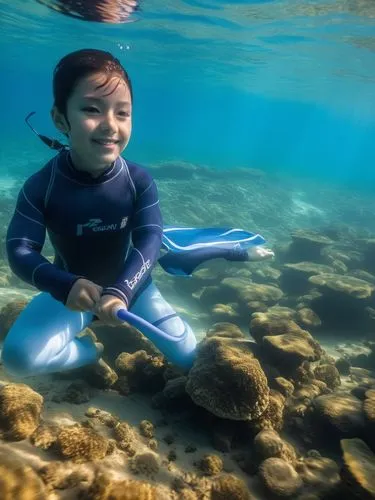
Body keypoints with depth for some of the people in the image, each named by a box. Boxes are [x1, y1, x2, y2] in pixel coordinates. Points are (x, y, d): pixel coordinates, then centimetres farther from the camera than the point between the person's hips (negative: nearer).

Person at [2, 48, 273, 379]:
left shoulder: (140, 180, -19)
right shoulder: (41, 186, -21)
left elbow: (149, 242, -26)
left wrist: (120, 291, -44)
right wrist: (66, 286, -41)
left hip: (128, 282, 1)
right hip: (73, 289, 0)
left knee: (186, 348, -2)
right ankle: (89, 350, 7)